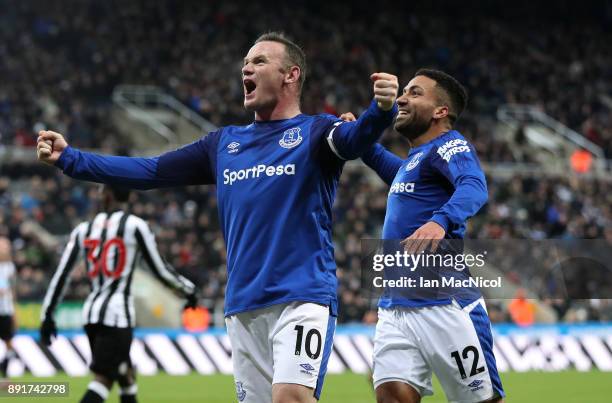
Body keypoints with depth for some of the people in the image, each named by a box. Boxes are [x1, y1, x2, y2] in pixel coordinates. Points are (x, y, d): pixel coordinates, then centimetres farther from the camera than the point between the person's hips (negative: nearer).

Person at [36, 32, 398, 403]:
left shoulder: (314, 132, 2)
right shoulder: (225, 143, 19)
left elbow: (354, 138, -20)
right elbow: (150, 171, 22)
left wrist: (382, 109, -43)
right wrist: (70, 158, 18)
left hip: (303, 298, -6)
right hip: (243, 307, 6)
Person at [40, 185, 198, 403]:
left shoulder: (84, 230, 9)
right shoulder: (136, 226, -4)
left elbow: (62, 273, 8)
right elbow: (160, 269, 1)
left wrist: (47, 314, 14)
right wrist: (188, 289, 18)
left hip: (91, 310, 6)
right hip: (117, 313, -6)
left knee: (125, 374, 19)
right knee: (104, 377, -10)